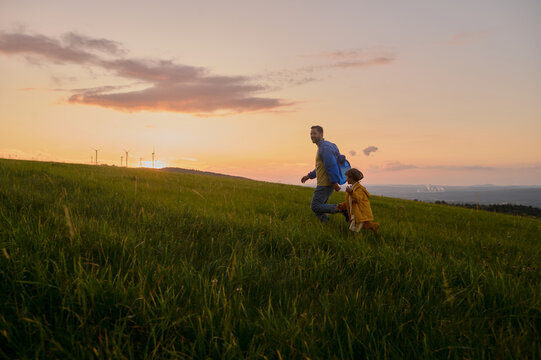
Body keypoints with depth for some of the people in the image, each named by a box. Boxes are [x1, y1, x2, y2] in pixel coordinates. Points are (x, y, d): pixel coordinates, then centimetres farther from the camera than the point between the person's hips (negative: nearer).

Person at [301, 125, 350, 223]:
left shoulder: (325, 147, -15)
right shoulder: (322, 147, 18)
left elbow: (331, 165, -23)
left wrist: (334, 182, -24)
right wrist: (309, 176, 22)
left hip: (325, 184, -10)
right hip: (324, 184, 10)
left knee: (315, 207, -9)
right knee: (319, 207, 13)